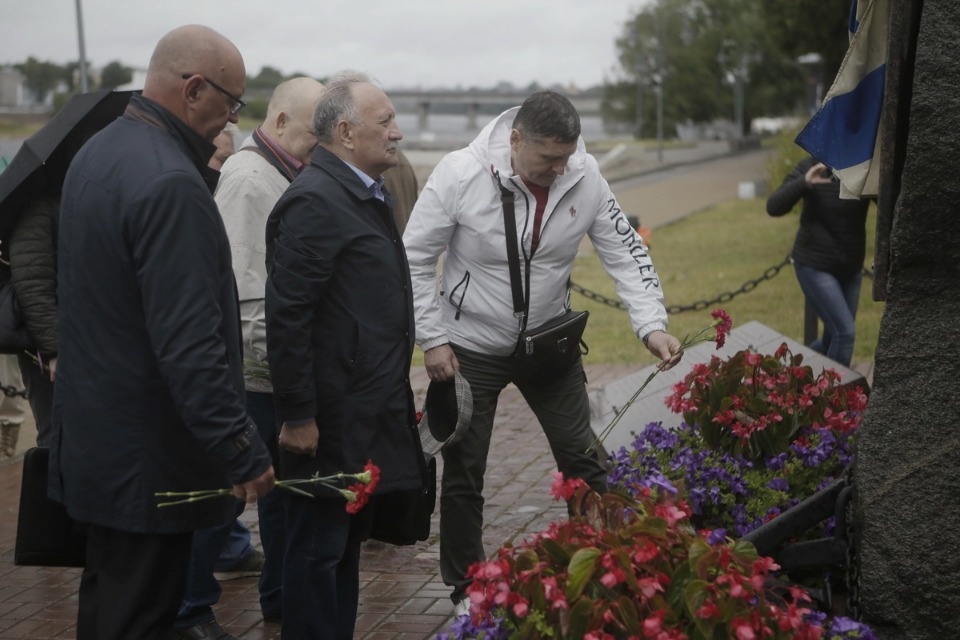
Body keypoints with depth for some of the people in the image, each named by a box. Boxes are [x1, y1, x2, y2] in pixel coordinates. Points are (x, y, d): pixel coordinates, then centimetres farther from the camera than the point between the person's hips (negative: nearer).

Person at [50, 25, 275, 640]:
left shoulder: (96, 154, 7)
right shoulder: (170, 184, -24)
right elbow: (190, 344, -27)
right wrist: (243, 451, -23)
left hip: (93, 437, 10)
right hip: (149, 455, -10)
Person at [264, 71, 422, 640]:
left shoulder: (371, 193, 11)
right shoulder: (314, 202, -19)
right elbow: (287, 317, -22)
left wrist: (394, 393, 20)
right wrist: (297, 417, -20)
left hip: (369, 412, 9)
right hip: (331, 419, -9)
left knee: (349, 540, 18)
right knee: (319, 548, 2)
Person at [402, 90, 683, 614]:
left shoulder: (584, 176, -14)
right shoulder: (460, 175, -23)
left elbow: (624, 252, -7)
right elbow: (416, 259, -13)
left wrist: (652, 325, -19)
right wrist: (432, 340, -14)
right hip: (471, 348, -2)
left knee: (582, 461, 10)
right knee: (463, 474, 8)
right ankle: (466, 590, 26)